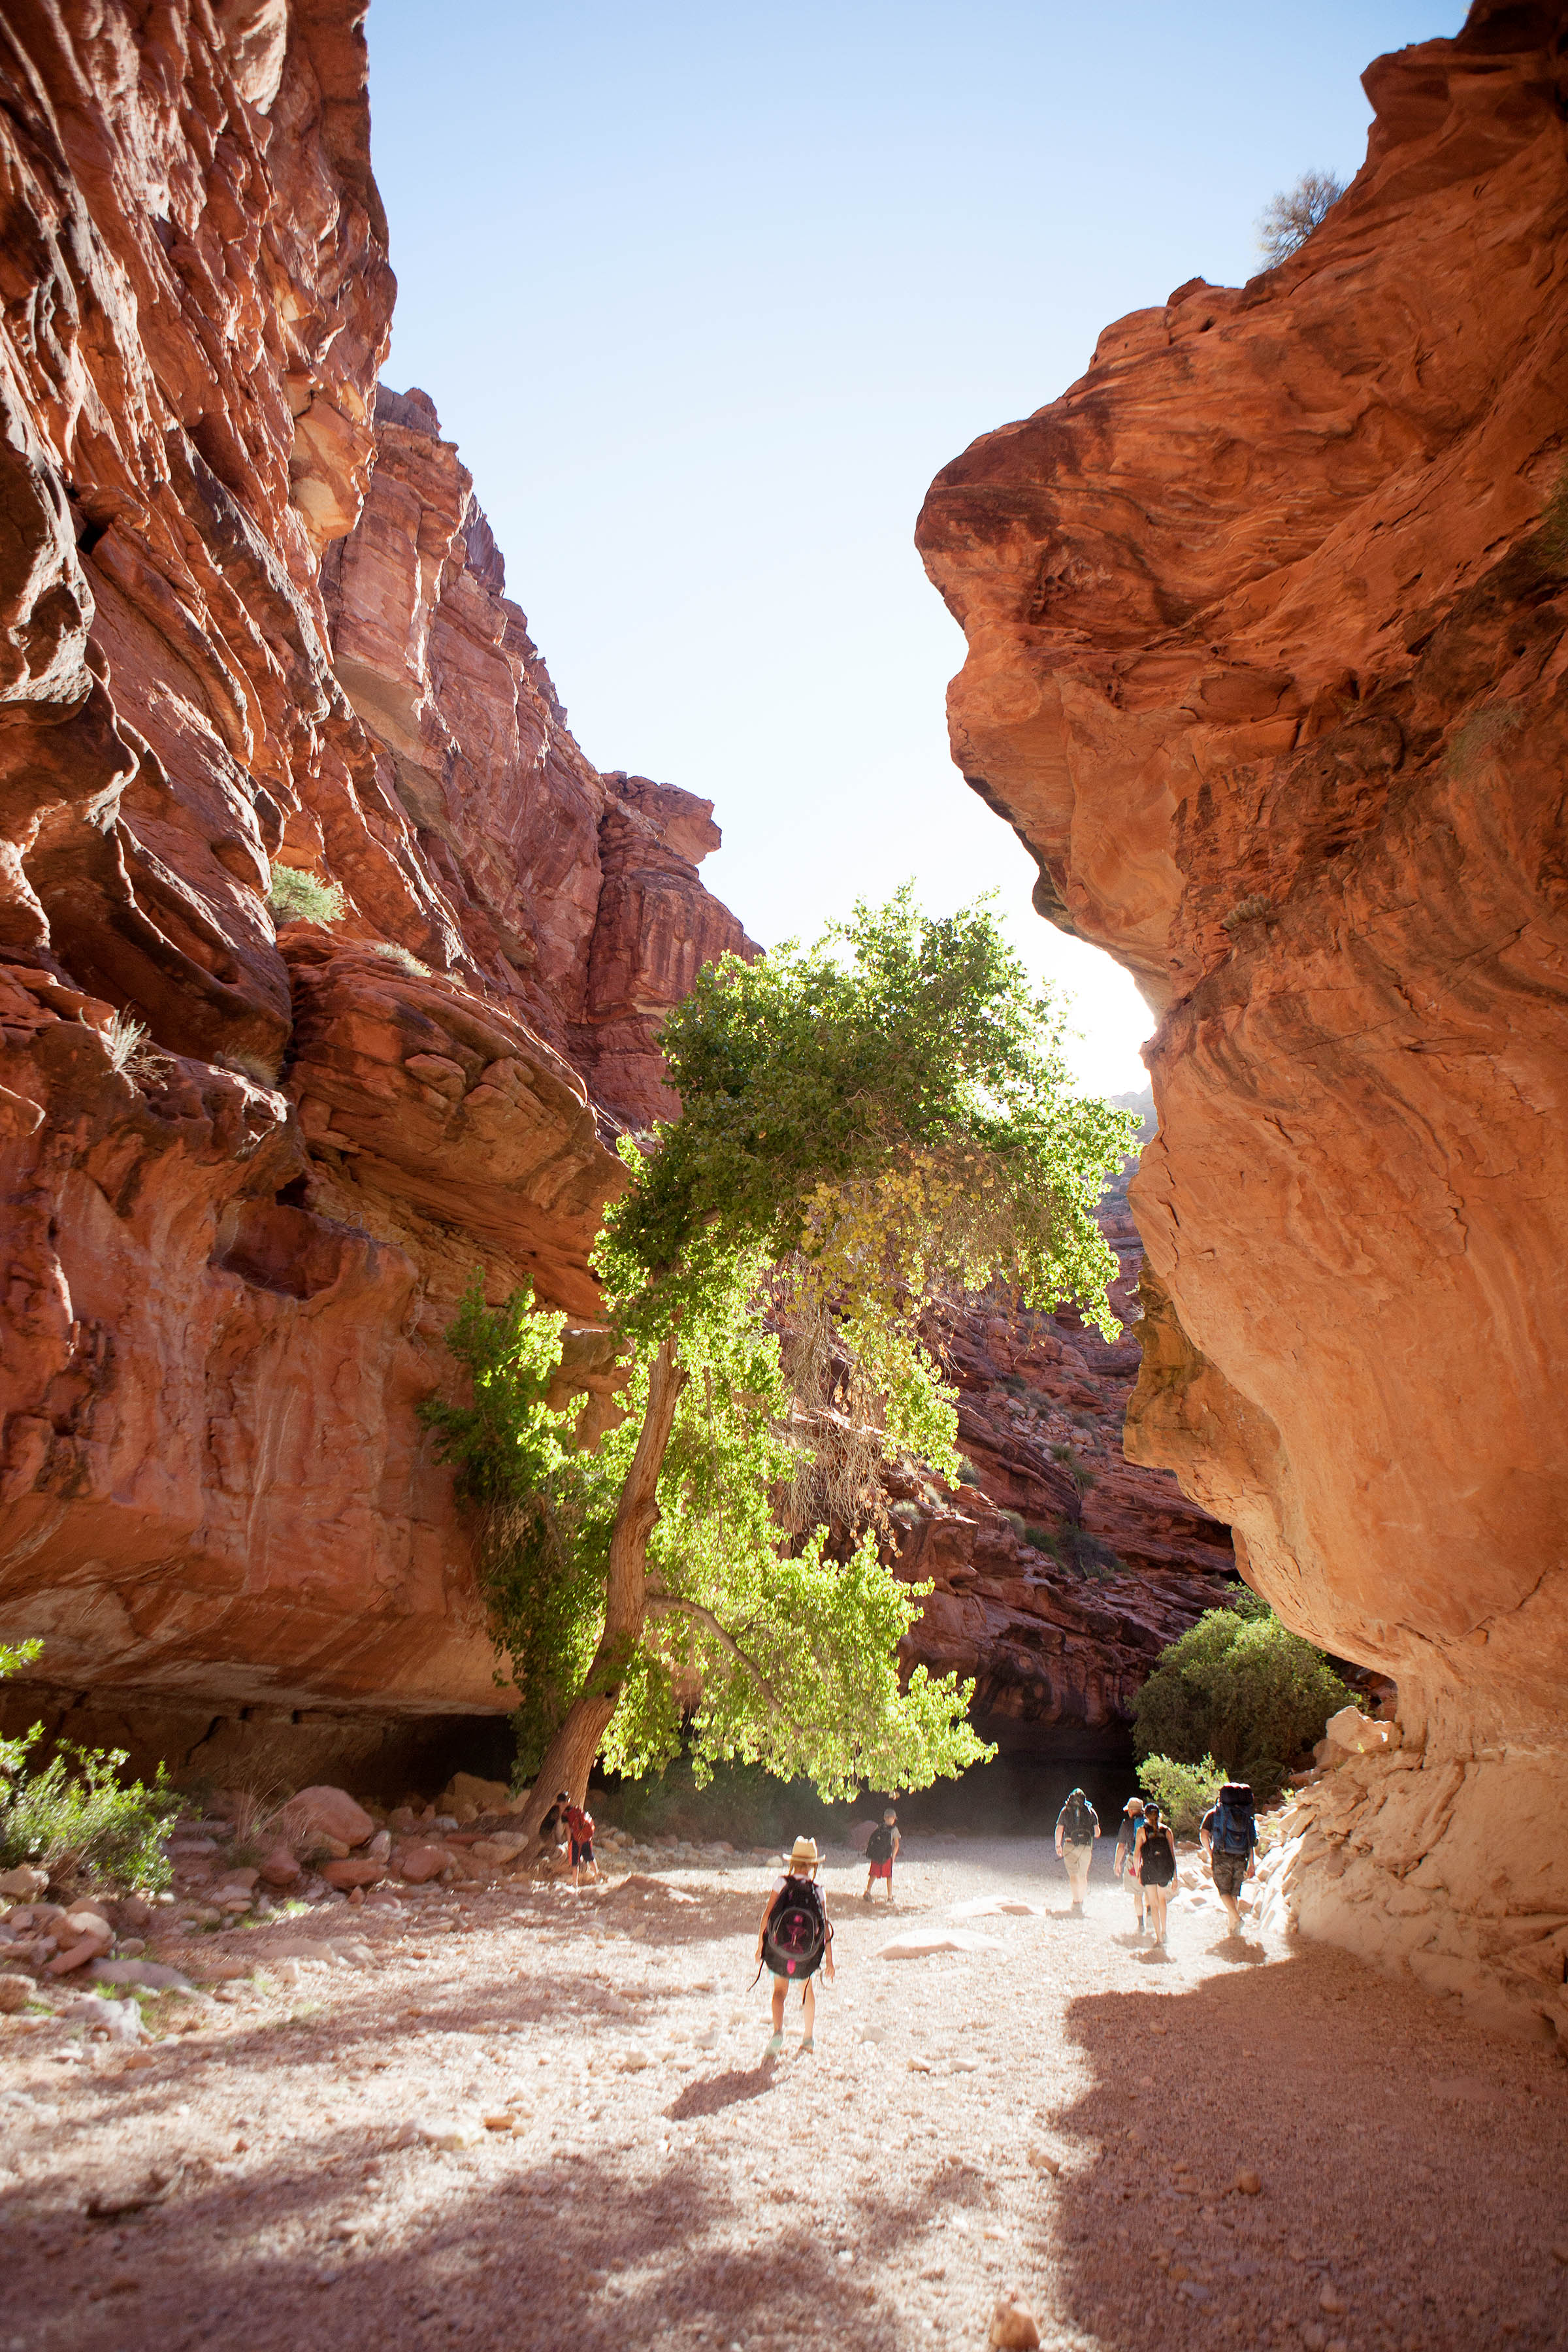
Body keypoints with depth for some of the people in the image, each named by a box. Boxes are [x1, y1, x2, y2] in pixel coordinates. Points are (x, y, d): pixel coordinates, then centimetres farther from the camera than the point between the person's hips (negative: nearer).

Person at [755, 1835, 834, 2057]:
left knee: (779, 1991, 10)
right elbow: (826, 1927, -6)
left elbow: (767, 1915, -8)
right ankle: (808, 2039, 32)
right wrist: (829, 1961, 0)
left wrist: (760, 1946, 1)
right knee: (807, 1989, 25)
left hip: (778, 1948, -2)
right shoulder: (818, 1891, -4)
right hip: (808, 1954, 2)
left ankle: (778, 2031, -15)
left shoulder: (783, 1883, -6)